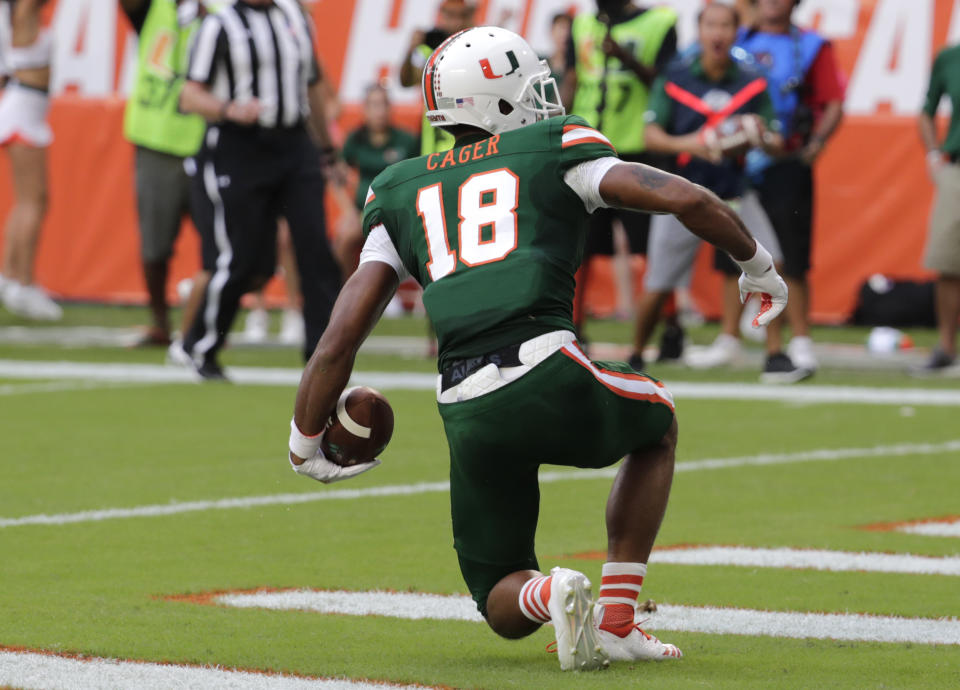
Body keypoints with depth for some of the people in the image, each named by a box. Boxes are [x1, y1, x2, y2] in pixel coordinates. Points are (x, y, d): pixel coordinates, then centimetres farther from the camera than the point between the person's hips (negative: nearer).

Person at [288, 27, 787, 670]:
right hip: (546, 375, -3)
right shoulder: (555, 153, 13)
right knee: (657, 424, 33)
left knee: (506, 604, 21)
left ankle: (548, 594, -17)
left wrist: (305, 441, 26)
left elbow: (340, 339, 15)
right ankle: (615, 620, 21)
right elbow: (684, 198, 5)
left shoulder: (402, 195, 22)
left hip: (467, 416, 3)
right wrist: (757, 265, 22)